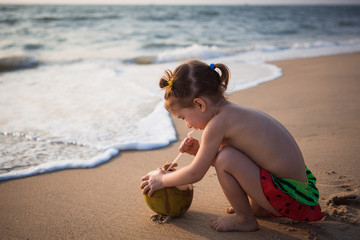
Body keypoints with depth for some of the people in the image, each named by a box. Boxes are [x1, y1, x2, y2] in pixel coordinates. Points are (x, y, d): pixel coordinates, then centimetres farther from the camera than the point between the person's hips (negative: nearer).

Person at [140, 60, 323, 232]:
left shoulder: (219, 123, -20)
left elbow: (195, 174, -12)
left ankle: (245, 219, 0)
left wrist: (162, 180, 3)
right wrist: (199, 151, 8)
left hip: (291, 198, -10)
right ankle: (258, 207, 22)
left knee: (226, 158, -24)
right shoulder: (234, 113, 8)